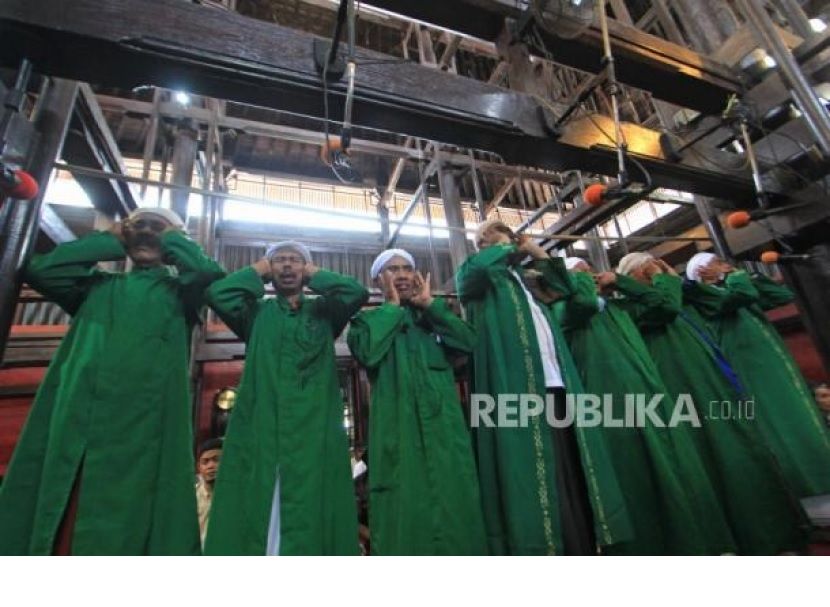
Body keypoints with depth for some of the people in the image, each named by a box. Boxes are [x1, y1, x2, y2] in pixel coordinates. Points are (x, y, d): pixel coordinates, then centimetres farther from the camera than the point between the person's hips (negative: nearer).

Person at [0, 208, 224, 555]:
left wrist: (174, 239, 12)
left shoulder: (178, 291, 15)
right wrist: (109, 240, 18)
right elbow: (38, 269, 9)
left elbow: (211, 273, -6)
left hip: (143, 419, -3)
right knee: (57, 523, 0)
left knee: (126, 520, -6)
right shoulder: (98, 286, 25)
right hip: (76, 418, 3)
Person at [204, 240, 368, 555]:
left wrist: (315, 273, 9)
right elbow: (216, 293, -1)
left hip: (314, 425, 0)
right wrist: (257, 271, 12)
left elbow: (357, 292, -4)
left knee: (311, 512, -3)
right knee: (253, 509, -3)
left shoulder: (324, 312, 14)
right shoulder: (257, 312, 17)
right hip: (260, 424, 1)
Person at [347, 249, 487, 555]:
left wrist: (430, 303, 3)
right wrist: (392, 308, -2)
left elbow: (469, 342, 0)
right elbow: (366, 352, -14)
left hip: (442, 422, 3)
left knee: (454, 503, 5)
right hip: (398, 426, -3)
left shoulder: (433, 318, 19)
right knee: (405, 511, -2)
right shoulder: (369, 320, 10)